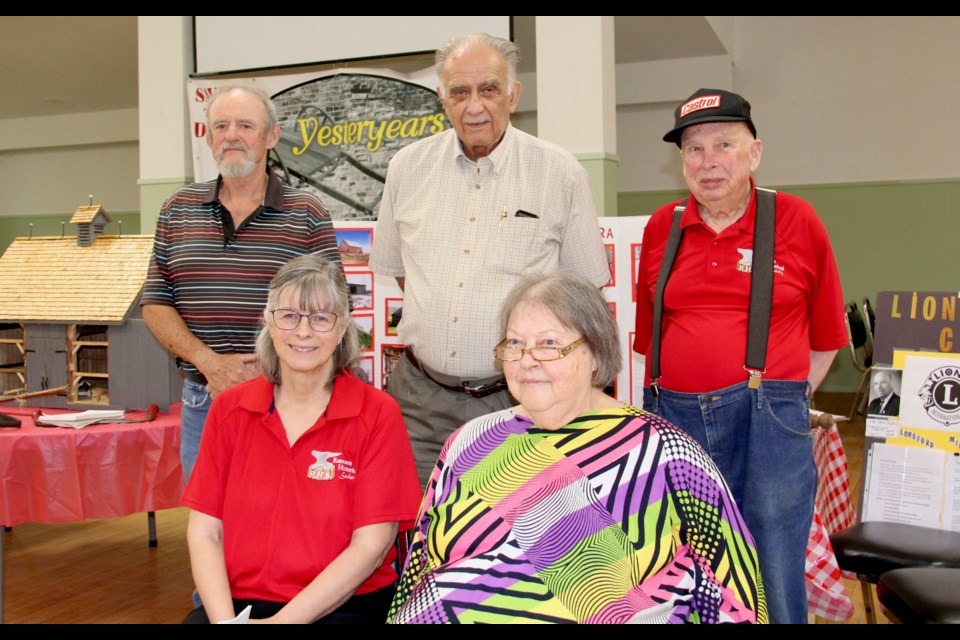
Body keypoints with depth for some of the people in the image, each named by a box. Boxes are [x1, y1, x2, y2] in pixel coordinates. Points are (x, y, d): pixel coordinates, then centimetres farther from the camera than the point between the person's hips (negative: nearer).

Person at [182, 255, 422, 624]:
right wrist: (224, 618, -11)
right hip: (238, 602, 3)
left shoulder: (378, 414, -3)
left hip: (344, 605, -2)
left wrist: (285, 619, -14)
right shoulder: (229, 409, 7)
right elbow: (204, 531, 4)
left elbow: (371, 544, -8)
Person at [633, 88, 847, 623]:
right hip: (673, 415, 3)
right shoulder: (661, 228, 9)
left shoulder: (798, 221, 2)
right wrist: (663, 398, 11)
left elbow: (825, 335, 8)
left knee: (773, 589, 3)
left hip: (767, 423, -2)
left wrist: (784, 399, 7)